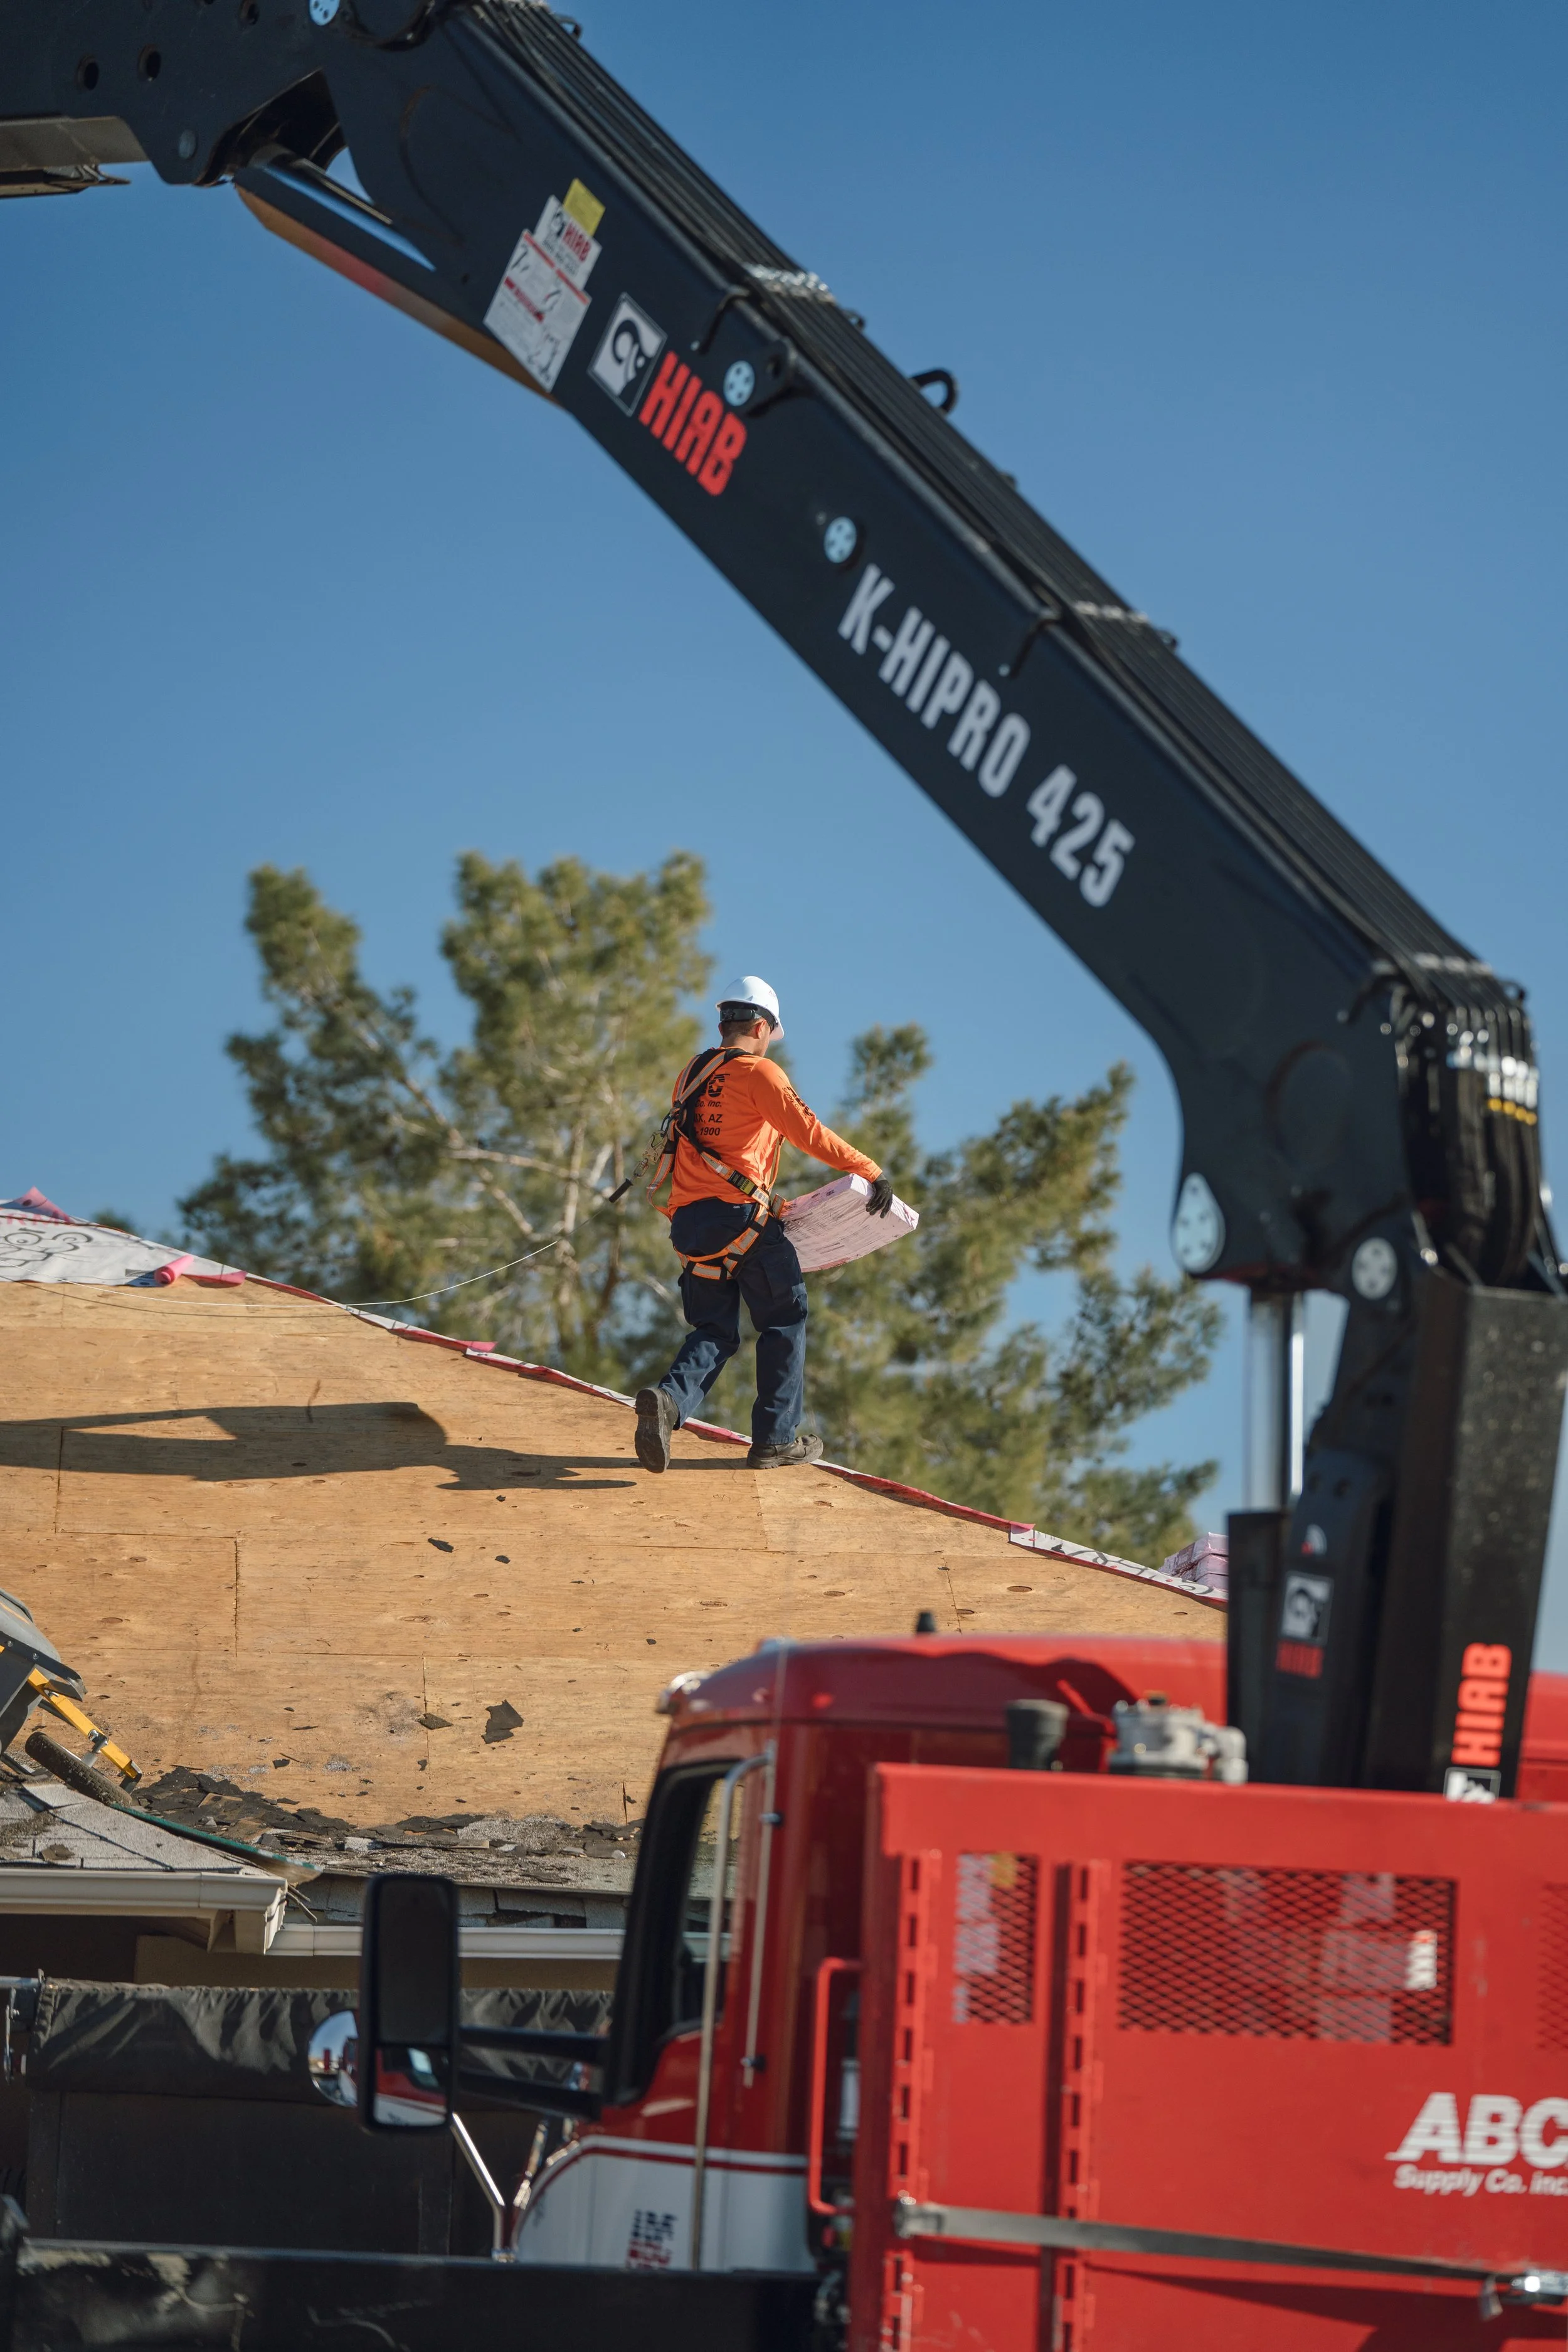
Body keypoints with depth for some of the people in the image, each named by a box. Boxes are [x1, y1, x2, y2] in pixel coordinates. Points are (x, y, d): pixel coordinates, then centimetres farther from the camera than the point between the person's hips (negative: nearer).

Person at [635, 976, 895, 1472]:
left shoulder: (691, 1075, 17)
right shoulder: (758, 1073, -5)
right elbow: (809, 1134, -11)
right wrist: (871, 1172, -8)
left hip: (688, 1221, 6)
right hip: (742, 1217, -6)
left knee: (715, 1332, 10)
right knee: (784, 1321, 9)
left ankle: (669, 1400, -19)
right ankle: (776, 1440, 9)